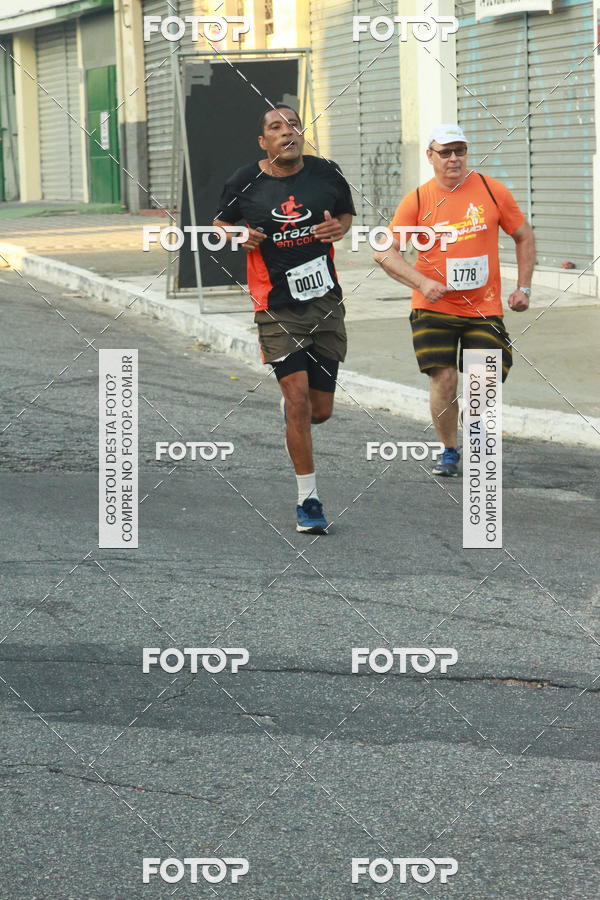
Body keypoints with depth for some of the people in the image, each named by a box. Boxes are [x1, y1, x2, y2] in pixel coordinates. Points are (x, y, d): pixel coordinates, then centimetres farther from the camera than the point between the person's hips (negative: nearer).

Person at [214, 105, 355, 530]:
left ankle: (290, 413, 47)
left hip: (326, 303, 3)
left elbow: (347, 212, 17)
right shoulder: (244, 182, -4)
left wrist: (339, 227, -6)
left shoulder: (326, 172, -1)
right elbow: (221, 222, 14)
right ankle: (308, 499, -2)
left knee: (320, 410, 8)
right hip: (277, 307, -2)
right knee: (298, 398, -13)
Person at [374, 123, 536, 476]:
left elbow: (524, 237, 12)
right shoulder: (418, 200, -2)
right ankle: (449, 451, 11)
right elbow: (385, 252, -4)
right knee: (444, 379, -10)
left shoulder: (492, 191, 1)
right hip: (434, 309, -1)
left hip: (485, 309, 1)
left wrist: (523, 288, 5)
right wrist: (423, 283, -16)